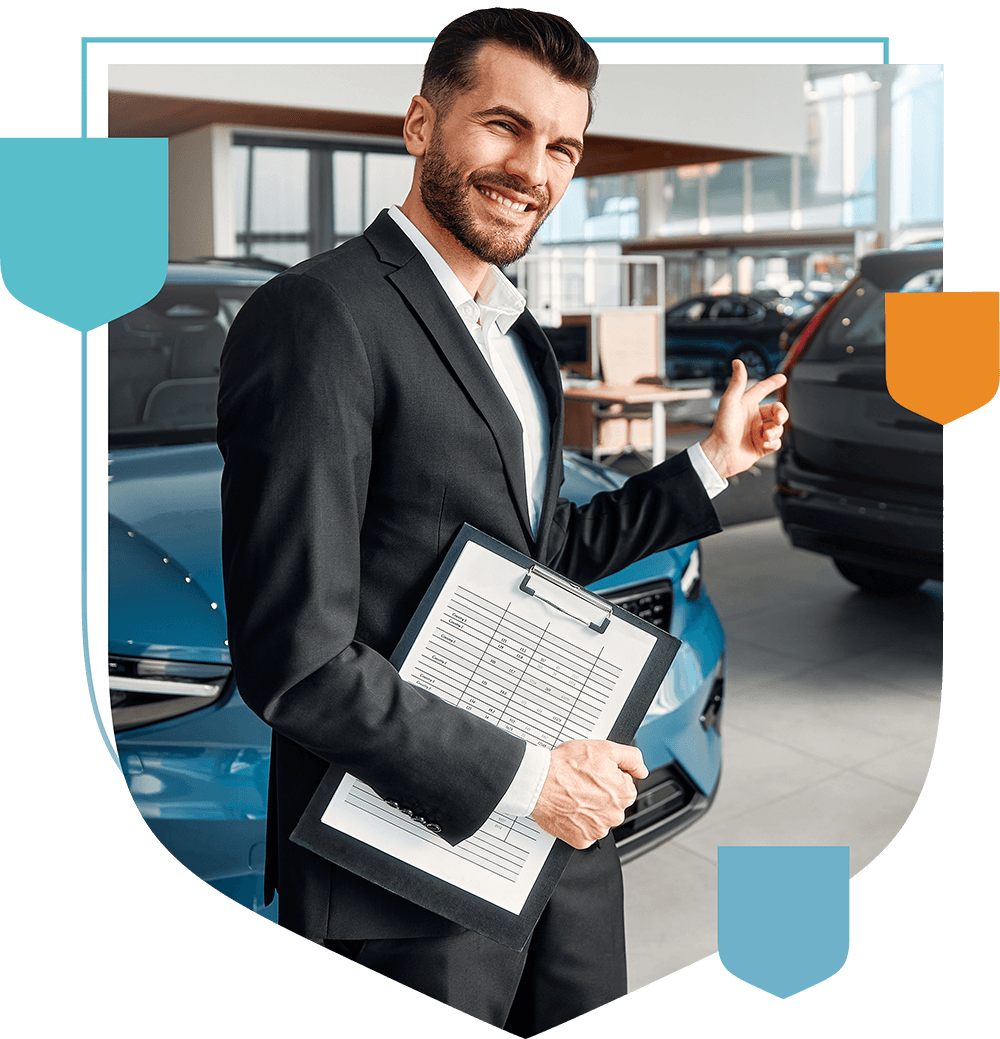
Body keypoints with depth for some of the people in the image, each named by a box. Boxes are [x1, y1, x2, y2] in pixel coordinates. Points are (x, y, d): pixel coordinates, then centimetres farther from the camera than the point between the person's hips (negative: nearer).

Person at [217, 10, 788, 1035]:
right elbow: (295, 662, -23)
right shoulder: (321, 316, -19)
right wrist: (525, 776, -18)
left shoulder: (515, 331, 10)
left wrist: (713, 459, 17)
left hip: (563, 835, 8)